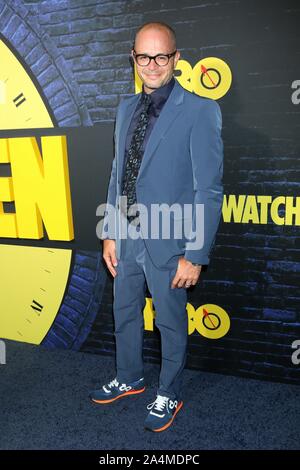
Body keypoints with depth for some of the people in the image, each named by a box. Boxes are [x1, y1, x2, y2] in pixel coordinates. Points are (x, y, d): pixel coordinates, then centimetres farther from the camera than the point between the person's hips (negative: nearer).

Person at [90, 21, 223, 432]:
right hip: (127, 237, 6)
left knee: (171, 323, 13)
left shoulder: (199, 112, -12)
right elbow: (118, 175, 11)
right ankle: (129, 379, 46)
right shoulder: (126, 108, 8)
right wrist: (110, 233, 9)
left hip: (167, 242, -6)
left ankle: (170, 395, 37)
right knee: (124, 314, 21)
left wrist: (196, 255, -15)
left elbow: (208, 190, -14)